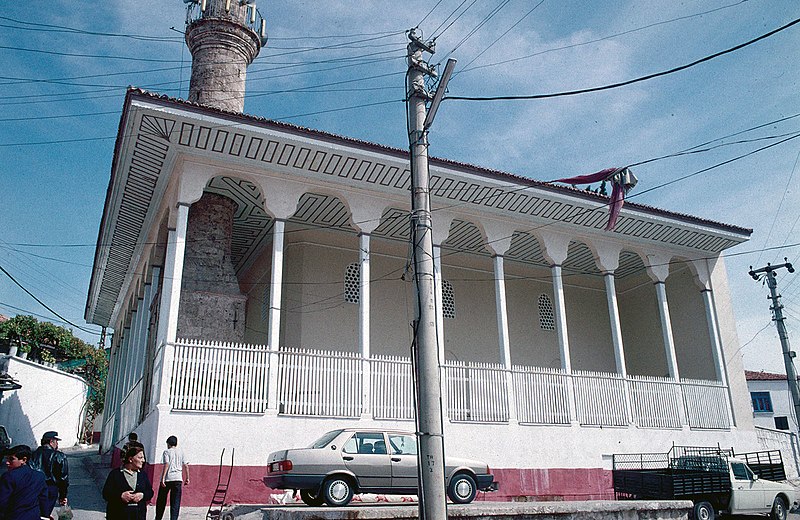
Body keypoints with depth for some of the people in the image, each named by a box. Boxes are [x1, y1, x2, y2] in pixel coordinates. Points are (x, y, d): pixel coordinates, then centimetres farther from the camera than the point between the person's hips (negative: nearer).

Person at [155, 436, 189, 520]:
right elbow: (186, 465, 9)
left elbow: (166, 465, -11)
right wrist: (187, 478, 14)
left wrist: (163, 478, -15)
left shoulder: (167, 452, 2)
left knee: (161, 500, 13)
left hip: (167, 478, -2)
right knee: (175, 503, 3)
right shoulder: (181, 451, 12)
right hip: (178, 479, 2)